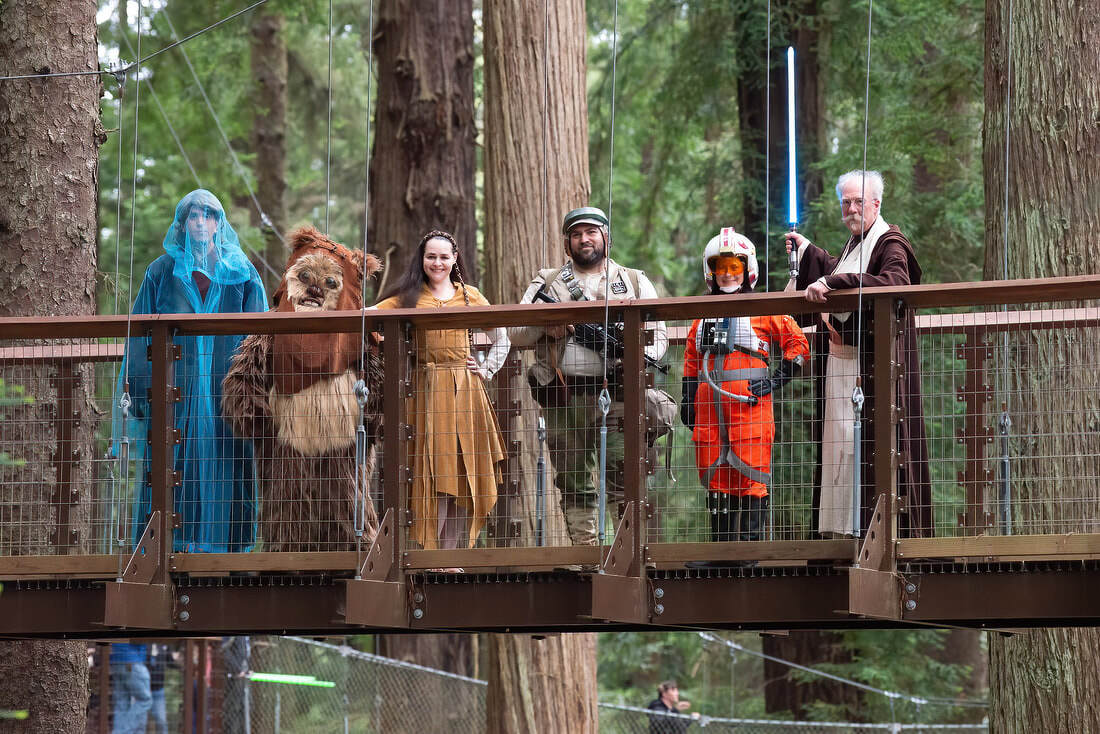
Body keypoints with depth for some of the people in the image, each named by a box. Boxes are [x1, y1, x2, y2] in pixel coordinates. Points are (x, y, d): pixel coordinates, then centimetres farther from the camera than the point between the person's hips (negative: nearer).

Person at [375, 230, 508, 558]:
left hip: (465, 390, 2)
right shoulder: (409, 296, 7)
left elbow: (501, 338, 19)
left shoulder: (470, 295, 12)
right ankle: (433, 554, -6)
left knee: (462, 474, 0)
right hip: (427, 389, -2)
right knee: (434, 473, -8)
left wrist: (486, 370, 8)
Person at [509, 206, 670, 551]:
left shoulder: (635, 282, 15)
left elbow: (658, 335, 12)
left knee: (623, 477, -14)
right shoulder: (547, 283, 16)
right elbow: (515, 332, 11)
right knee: (575, 484, 2)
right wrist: (544, 326, -9)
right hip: (564, 397, 2)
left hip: (617, 393, -2)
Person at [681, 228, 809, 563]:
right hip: (709, 403, 5)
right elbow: (691, 358, 23)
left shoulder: (765, 310, 4)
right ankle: (721, 546, 9)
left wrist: (777, 380, -5)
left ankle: (751, 544, -6)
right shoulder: (703, 315, 19)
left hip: (749, 402, -5)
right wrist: (686, 400, 16)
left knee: (749, 476, -8)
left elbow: (797, 344, 3)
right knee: (715, 475, 5)